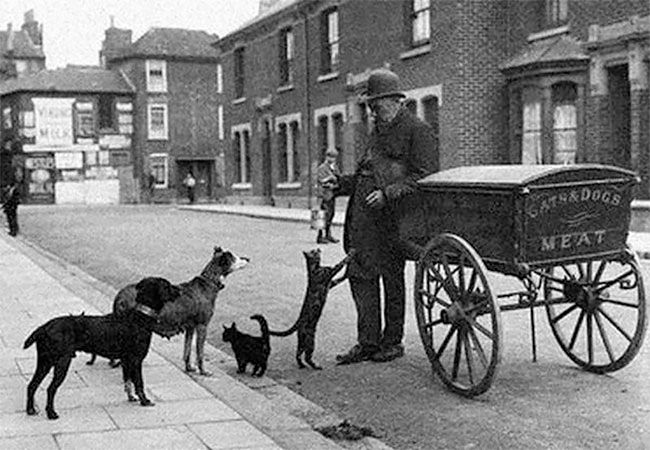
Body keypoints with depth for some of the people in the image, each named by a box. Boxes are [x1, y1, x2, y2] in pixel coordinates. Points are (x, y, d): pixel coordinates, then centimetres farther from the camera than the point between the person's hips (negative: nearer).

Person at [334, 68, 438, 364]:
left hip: (392, 217, -8)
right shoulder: (378, 132, 23)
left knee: (391, 279, 2)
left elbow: (425, 177, -14)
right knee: (360, 275, 5)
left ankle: (392, 342, 15)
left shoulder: (417, 131, -4)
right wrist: (339, 184, 10)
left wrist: (388, 193, -22)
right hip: (364, 217, 8)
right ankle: (367, 342, 12)